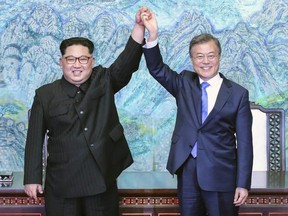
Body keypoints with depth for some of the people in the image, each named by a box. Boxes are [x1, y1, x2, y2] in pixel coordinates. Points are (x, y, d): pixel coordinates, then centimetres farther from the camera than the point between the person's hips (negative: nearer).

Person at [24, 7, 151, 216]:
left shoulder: (104, 82, 4)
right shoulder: (45, 95, 1)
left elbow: (127, 62, -12)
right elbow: (35, 139, 3)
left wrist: (139, 26, -27)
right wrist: (32, 177, 0)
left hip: (102, 178, 1)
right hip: (62, 182, -1)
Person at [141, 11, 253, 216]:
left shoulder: (238, 93, -3)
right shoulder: (184, 83, 7)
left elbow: (244, 142, -4)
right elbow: (157, 68, -6)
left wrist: (243, 183, -8)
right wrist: (153, 35, -23)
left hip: (220, 173, -3)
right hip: (187, 169, 3)